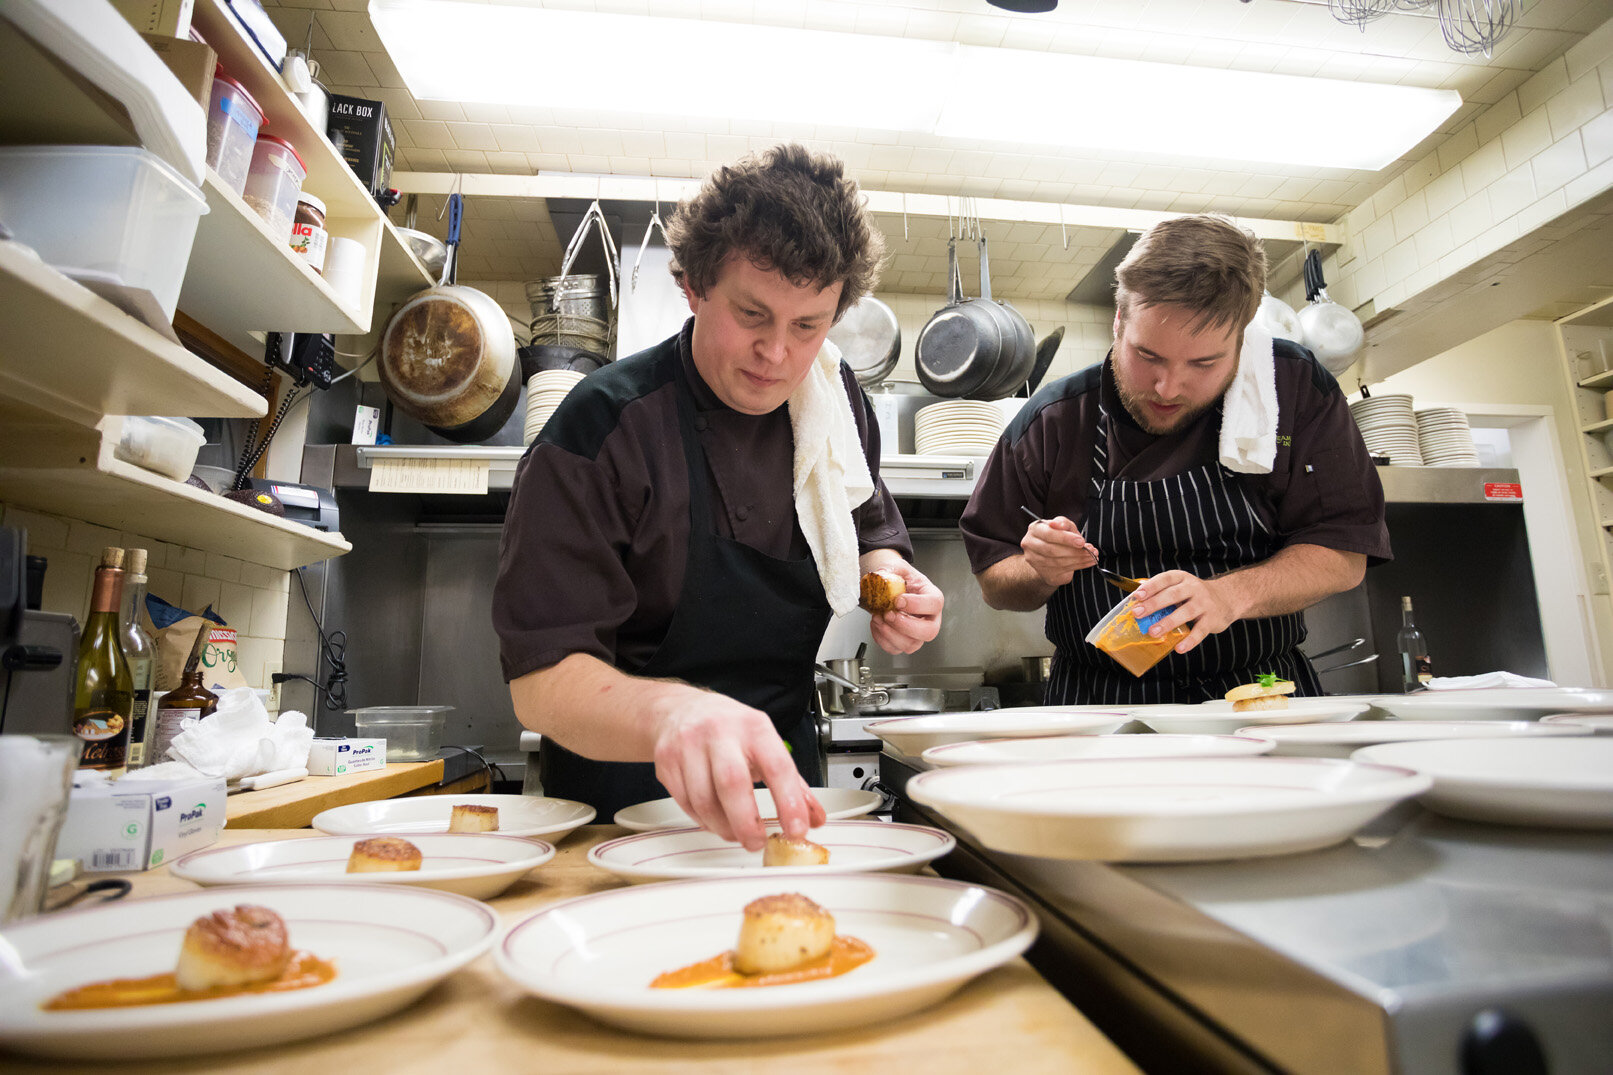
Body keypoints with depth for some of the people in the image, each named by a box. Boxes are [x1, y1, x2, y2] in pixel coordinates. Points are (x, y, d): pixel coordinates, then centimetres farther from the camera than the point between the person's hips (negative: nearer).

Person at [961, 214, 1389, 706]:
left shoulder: (1295, 387, -3)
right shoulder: (1050, 421, -6)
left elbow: (1343, 552, -4)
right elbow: (993, 584, 2)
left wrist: (1228, 595, -22)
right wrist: (1040, 573, -20)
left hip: (1264, 699, -1)